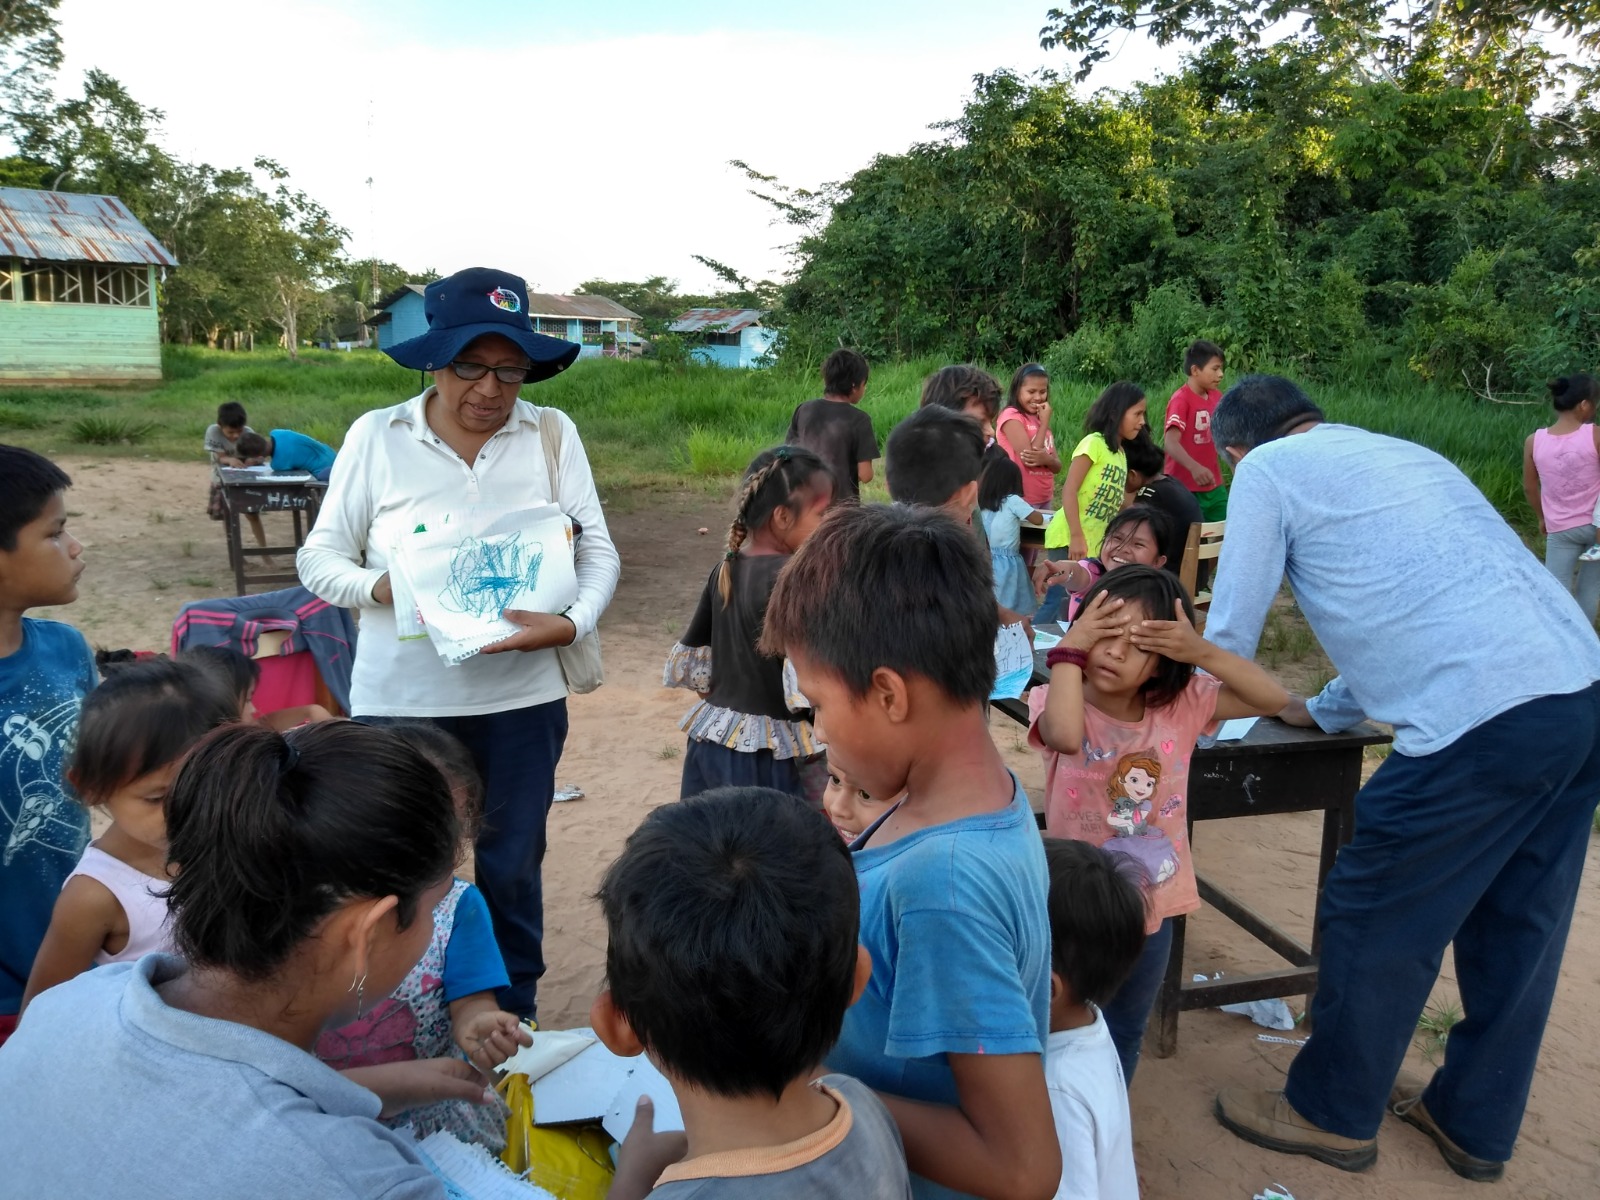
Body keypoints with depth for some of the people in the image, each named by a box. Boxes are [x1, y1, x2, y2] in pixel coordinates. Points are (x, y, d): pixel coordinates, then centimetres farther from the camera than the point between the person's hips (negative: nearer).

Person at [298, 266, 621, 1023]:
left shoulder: (552, 434, 0)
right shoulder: (377, 436, -1)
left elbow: (598, 551, -2)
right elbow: (321, 556, 1)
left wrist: (571, 623, -21)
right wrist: (381, 587, -20)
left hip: (521, 697, 1)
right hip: (400, 700, 0)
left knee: (512, 869, 15)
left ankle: (512, 1023, 37)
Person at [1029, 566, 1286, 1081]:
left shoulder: (1180, 705, -8)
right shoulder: (1058, 701, -20)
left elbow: (1272, 698, -12)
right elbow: (1065, 737, -44)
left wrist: (1203, 653, -24)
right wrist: (1070, 648, -36)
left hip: (1151, 907, 5)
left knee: (1126, 1031, 26)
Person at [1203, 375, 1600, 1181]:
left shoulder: (1268, 469, 4)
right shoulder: (1404, 454, 26)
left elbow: (1230, 632, 6)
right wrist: (1325, 711, 38)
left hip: (1485, 724, -8)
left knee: (1374, 923, 9)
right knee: (1516, 928, 20)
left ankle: (1332, 1115, 28)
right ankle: (1474, 1123, 38)